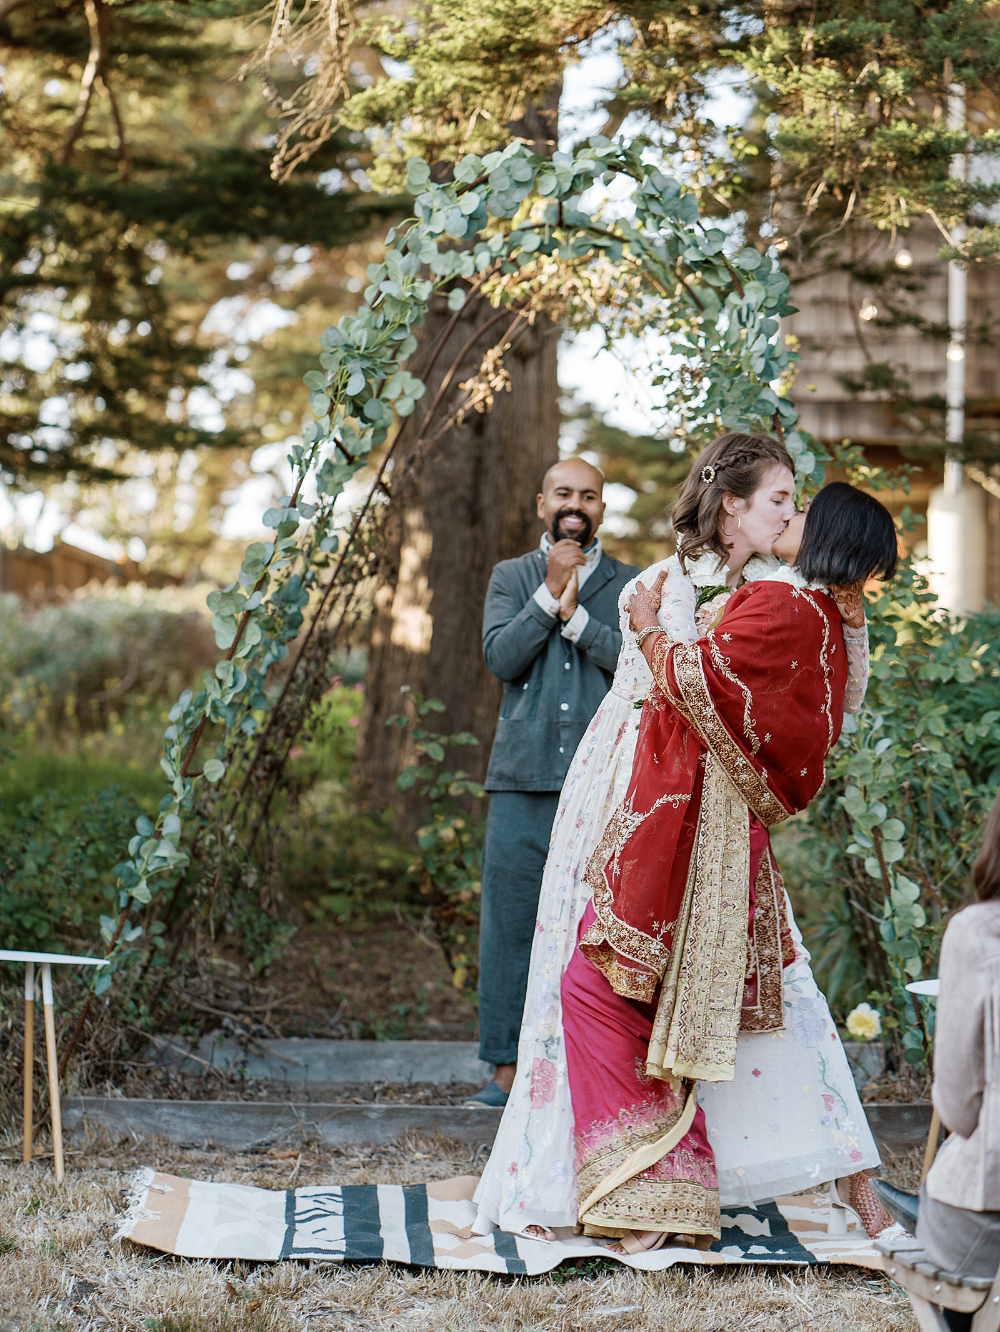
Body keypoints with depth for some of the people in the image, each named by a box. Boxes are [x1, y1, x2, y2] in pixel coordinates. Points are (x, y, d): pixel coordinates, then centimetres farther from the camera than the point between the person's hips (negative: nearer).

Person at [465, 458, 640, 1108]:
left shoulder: (630, 584, 11)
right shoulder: (512, 577, 15)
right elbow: (500, 656, -1)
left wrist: (575, 614, -9)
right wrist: (550, 593, -6)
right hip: (523, 780, 1)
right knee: (510, 925, 1)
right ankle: (508, 1071, 8)